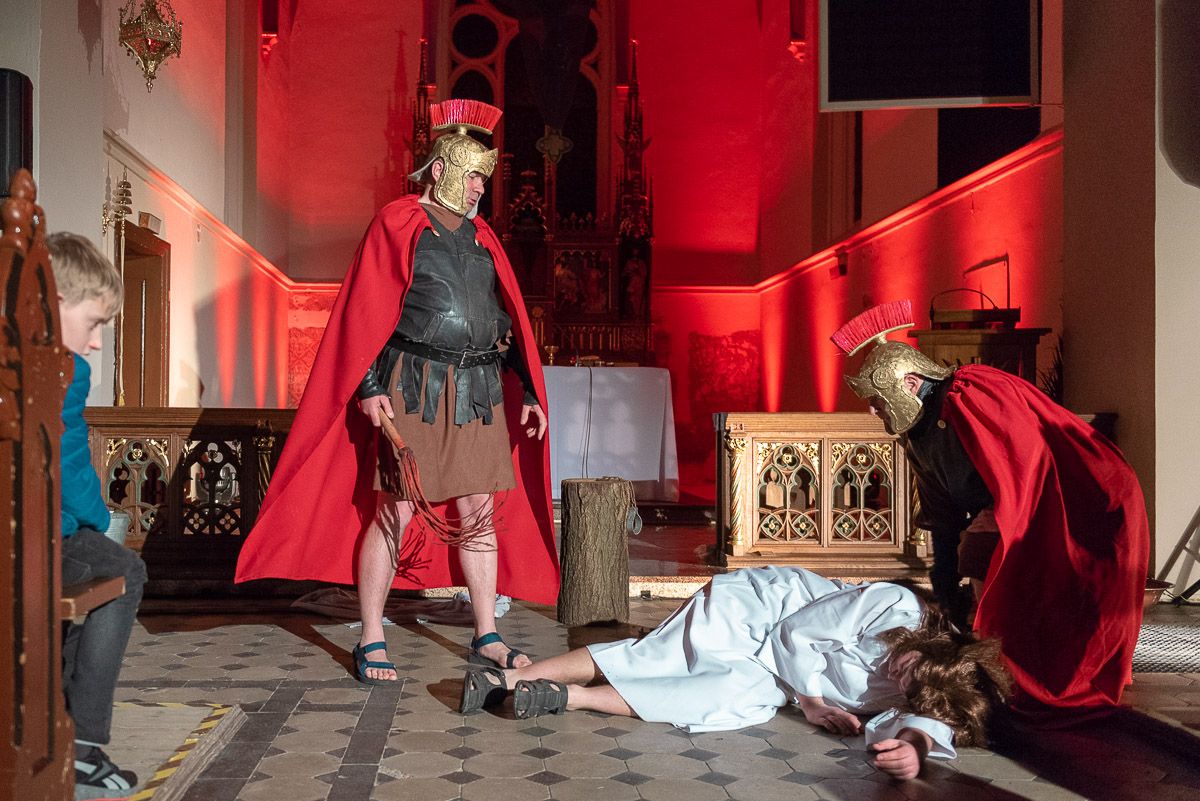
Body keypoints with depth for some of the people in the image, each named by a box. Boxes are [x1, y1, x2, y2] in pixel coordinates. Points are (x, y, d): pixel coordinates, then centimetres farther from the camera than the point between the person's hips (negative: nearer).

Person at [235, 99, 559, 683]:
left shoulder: (480, 235, 17)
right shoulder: (397, 223, 0)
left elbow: (508, 317, 18)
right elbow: (366, 309, -6)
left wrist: (528, 390, 13)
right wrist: (369, 386, -15)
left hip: (479, 391, 6)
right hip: (413, 389, -6)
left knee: (480, 513, 7)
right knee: (396, 513, -4)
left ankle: (486, 637, 18)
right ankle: (371, 643, 8)